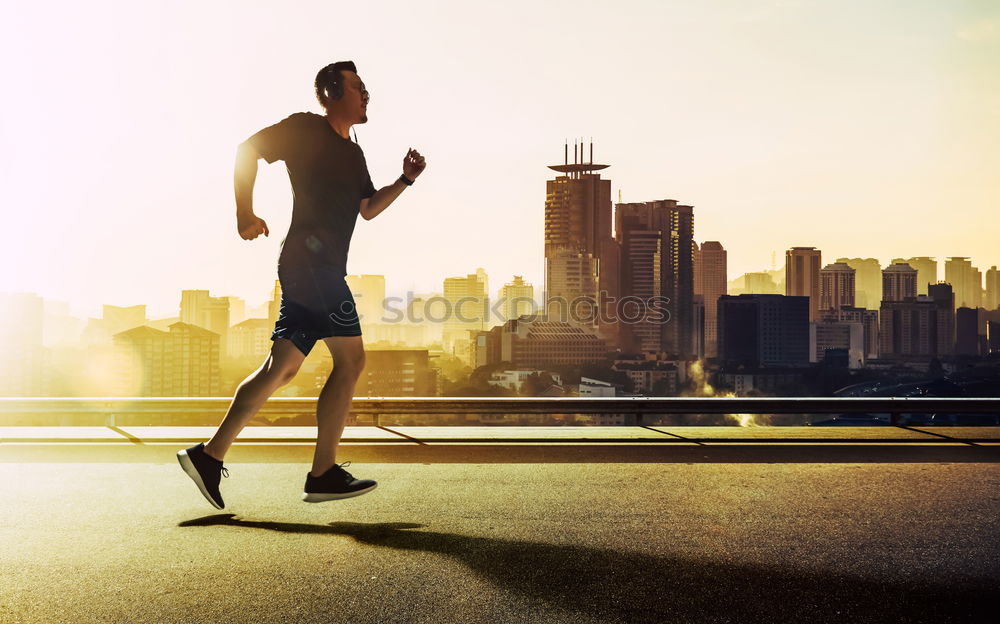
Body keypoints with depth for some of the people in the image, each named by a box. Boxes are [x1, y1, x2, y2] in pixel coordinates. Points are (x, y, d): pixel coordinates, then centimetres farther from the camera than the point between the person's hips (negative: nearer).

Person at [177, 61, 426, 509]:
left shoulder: (353, 153, 24)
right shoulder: (306, 129, -2)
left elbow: (368, 208, 28)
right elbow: (248, 149, -8)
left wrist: (405, 180, 16)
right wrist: (245, 214, -13)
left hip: (322, 269, 9)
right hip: (310, 261, -9)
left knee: (281, 368, 7)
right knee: (350, 359, -9)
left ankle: (210, 455, 10)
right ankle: (324, 475, -4)